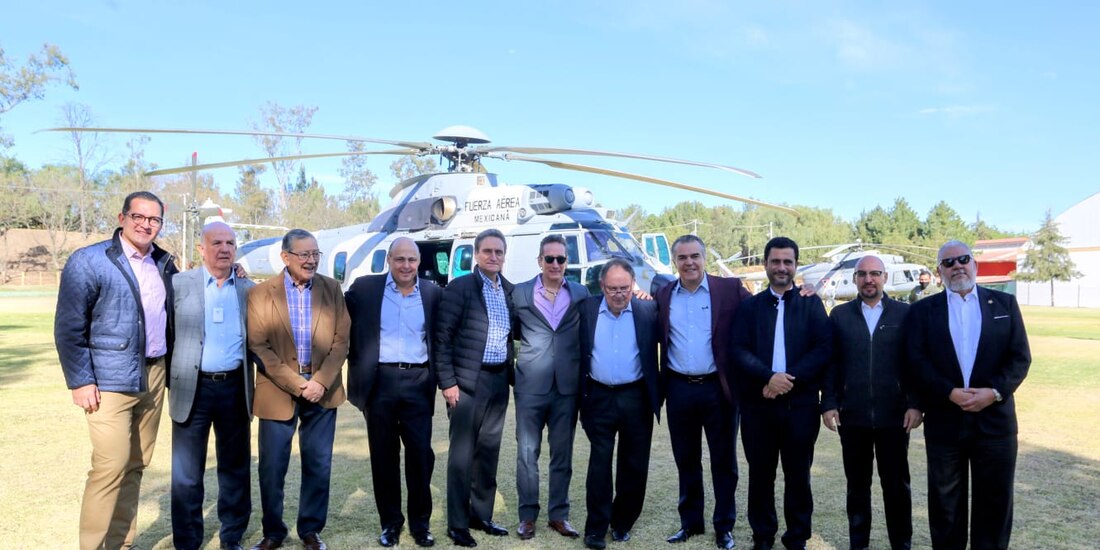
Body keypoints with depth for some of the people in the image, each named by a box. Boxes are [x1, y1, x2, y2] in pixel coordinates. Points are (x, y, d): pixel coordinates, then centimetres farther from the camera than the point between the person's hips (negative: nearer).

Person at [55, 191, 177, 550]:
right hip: (110, 380, -6)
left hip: (155, 376, 6)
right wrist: (80, 381, -12)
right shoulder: (88, 261, -7)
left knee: (135, 465, 11)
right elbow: (69, 327, -9)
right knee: (111, 466, -8)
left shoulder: (164, 263, 10)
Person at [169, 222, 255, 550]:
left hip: (235, 388, 2)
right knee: (186, 472, 5)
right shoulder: (179, 284, 0)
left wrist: (254, 381, 3)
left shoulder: (248, 289, 7)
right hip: (192, 388, -2)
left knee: (235, 467, 11)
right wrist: (169, 380, -3)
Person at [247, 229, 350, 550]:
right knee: (272, 467, 6)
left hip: (322, 390, 2)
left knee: (318, 465, 8)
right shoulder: (261, 293, -3)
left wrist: (321, 381, -10)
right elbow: (258, 347, -7)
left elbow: (342, 339, 1)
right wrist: (296, 384, -13)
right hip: (278, 392, -1)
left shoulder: (332, 289, 3)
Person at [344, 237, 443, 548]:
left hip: (418, 383, 1)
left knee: (420, 454, 3)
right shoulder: (364, 288, 2)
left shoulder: (433, 293, 5)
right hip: (379, 381, 0)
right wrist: (355, 363, 0)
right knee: (384, 455, 9)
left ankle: (420, 523, 18)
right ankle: (390, 522, 22)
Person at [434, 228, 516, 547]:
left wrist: (512, 373, 6)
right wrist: (447, 381, -14)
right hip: (468, 380, -5)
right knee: (463, 453, 2)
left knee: (489, 451, 14)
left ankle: (481, 515, 27)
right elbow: (441, 337, -10)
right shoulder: (459, 287, -8)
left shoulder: (510, 291, 9)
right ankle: (457, 524, 13)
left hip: (499, 380, 6)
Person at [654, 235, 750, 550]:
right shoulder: (663, 296, 5)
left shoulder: (730, 290, -2)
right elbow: (655, 339, 10)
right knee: (686, 460, 14)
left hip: (718, 388, -2)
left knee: (723, 461, 9)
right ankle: (690, 522, 29)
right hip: (679, 390, 2)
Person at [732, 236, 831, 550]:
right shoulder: (750, 306, 6)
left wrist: (790, 378, -15)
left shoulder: (812, 304, 5)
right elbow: (739, 350, -3)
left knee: (798, 474, 8)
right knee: (760, 473, 9)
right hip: (758, 403, 1)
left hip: (800, 403, 0)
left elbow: (824, 348, -5)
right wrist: (769, 377, -18)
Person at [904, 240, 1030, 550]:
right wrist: (950, 393, -16)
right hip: (944, 420, 0)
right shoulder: (923, 310, 5)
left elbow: (1020, 356, 0)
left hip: (995, 418, 1)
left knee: (995, 500, 9)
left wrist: (995, 391, -14)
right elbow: (916, 359, -4)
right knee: (945, 501, 9)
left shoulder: (1004, 304, 7)